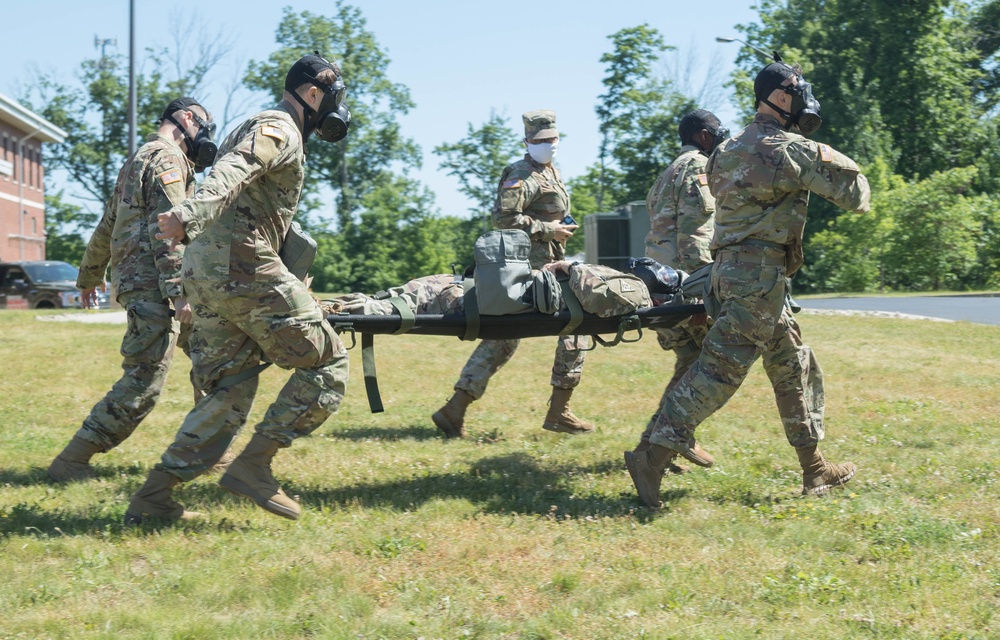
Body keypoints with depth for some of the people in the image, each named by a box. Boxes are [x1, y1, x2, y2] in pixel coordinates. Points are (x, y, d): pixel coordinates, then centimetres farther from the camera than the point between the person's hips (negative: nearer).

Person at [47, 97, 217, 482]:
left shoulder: (138, 160, 24)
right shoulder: (167, 157, -7)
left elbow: (106, 227, 28)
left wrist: (89, 276, 34)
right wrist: (178, 290, -24)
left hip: (133, 278, 11)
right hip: (152, 283, -11)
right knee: (144, 381, -12)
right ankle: (71, 462, -10)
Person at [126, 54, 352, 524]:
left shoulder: (262, 129, 26)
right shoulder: (279, 128, -6)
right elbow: (230, 172, -26)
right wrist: (190, 215, -43)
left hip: (206, 272, 10)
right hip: (242, 267, -10)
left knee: (230, 391, 11)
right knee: (326, 364, -1)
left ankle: (154, 495, 5)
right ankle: (253, 466, -6)